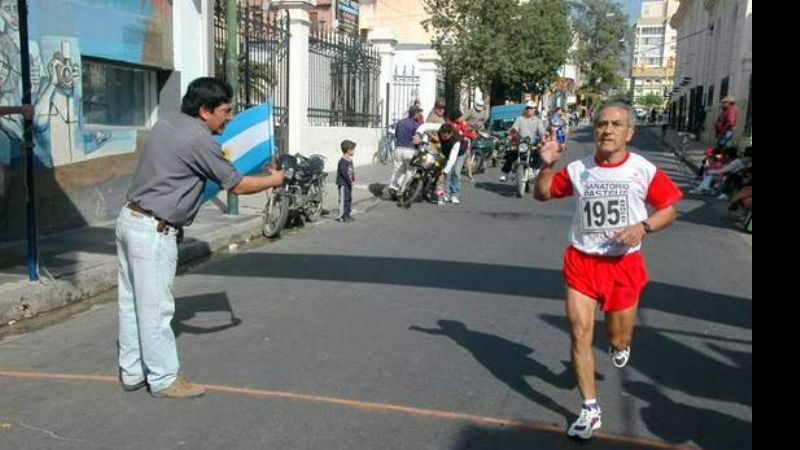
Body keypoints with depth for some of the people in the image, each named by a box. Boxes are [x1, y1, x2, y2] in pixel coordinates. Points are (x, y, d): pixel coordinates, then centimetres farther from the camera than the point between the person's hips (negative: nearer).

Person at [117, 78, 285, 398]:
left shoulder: (167, 121, 10)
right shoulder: (199, 140, -17)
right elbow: (237, 185, -9)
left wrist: (219, 157, 27)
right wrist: (274, 180, 6)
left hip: (130, 219, 10)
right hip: (153, 231, -10)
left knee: (132, 302, 15)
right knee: (155, 308, 0)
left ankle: (132, 373, 26)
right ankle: (164, 379, 12)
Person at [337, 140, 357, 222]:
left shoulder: (350, 160, 12)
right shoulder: (343, 161, -19)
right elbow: (343, 172, -25)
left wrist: (353, 179, 4)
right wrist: (350, 181, -22)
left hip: (348, 183, 10)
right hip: (343, 183, -10)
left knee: (349, 199, 14)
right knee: (343, 199, -5)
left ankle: (347, 214, 24)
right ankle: (341, 216, 0)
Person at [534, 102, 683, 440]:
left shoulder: (644, 170, -8)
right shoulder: (578, 169, -2)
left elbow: (669, 210, 0)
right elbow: (542, 194, 9)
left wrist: (643, 226, -19)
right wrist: (547, 165, -9)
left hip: (624, 264, -1)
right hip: (581, 261, 1)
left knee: (618, 339, 11)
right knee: (579, 334, -5)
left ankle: (620, 345, 52)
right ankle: (590, 410, 9)